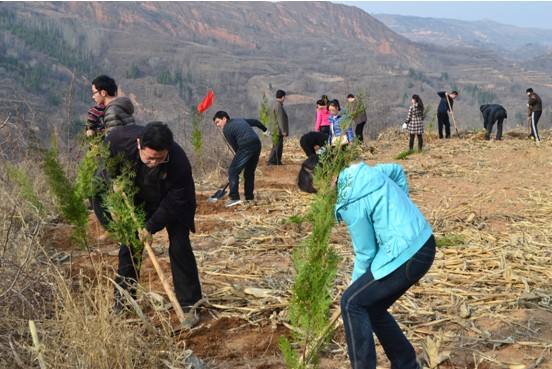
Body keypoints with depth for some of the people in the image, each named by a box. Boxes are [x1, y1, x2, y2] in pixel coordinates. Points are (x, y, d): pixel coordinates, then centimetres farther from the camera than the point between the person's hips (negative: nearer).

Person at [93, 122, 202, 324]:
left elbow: (174, 202, -27)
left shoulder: (179, 161, -40)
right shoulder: (120, 138, -32)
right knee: (129, 245, 7)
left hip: (173, 205, -3)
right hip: (139, 201, 3)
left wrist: (151, 226, -24)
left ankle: (189, 305, -1)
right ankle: (122, 299, 23)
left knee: (179, 248, -11)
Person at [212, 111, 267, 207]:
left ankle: (234, 197, -13)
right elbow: (255, 122, 29)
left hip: (246, 146, -8)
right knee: (249, 171, 19)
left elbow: (235, 146, 3)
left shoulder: (226, 130, 4)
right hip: (257, 144, 8)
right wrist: (265, 130, 40)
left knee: (233, 171, -4)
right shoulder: (239, 120, 25)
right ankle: (249, 197, 21)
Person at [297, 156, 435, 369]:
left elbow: (365, 253, -10)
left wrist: (356, 284, 7)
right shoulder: (365, 171, 5)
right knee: (372, 307, 17)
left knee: (352, 303, -4)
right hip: (423, 245, 9)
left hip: (407, 256, -9)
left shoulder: (352, 204, -20)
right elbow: (398, 171, 25)